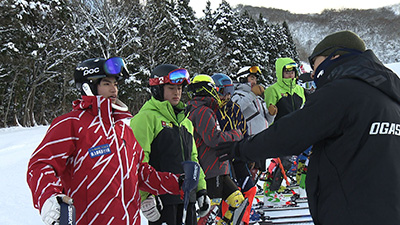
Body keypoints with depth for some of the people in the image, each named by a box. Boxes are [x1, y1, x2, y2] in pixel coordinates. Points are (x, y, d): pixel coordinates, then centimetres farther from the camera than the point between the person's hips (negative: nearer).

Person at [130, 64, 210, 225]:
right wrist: (146, 196, -20)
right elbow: (139, 160, -14)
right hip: (162, 199, -7)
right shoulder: (147, 117, -6)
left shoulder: (185, 121, 19)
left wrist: (201, 189, 19)